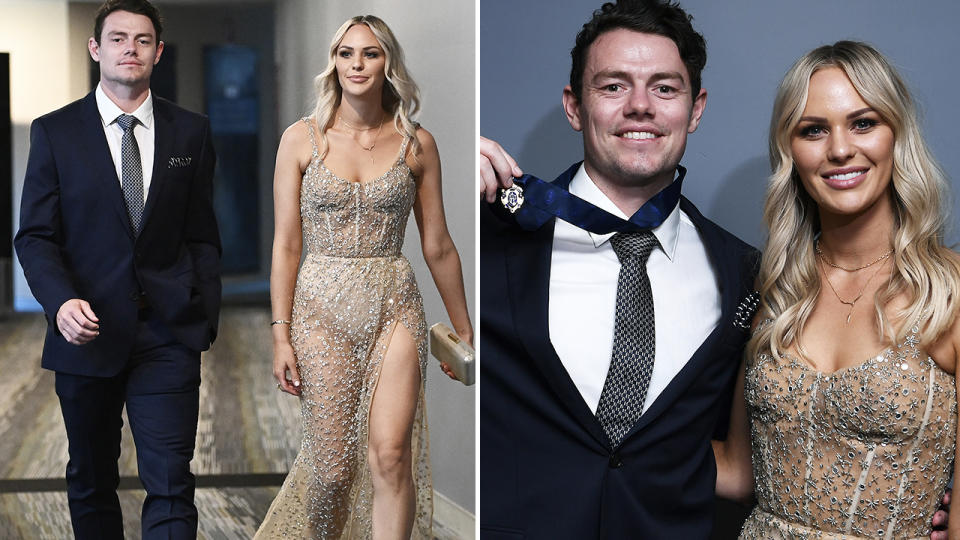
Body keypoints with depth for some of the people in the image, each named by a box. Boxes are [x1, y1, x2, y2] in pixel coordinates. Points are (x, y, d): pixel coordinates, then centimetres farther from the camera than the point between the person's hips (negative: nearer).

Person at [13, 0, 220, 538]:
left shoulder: (191, 132, 6)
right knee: (90, 483, 15)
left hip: (168, 333, 0)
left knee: (171, 485, -8)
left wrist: (206, 319, 2)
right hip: (88, 332, 1)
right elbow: (35, 237, 0)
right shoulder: (54, 132, 2)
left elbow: (202, 237, 9)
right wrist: (61, 301, -18)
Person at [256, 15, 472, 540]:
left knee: (389, 453, -14)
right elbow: (285, 244, 2)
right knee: (333, 467, -1)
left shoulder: (416, 143, 5)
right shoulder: (302, 138, 2)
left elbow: (438, 246, 11)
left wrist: (464, 330, 15)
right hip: (322, 306, 0)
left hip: (395, 307, 1)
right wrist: (281, 334, -3)